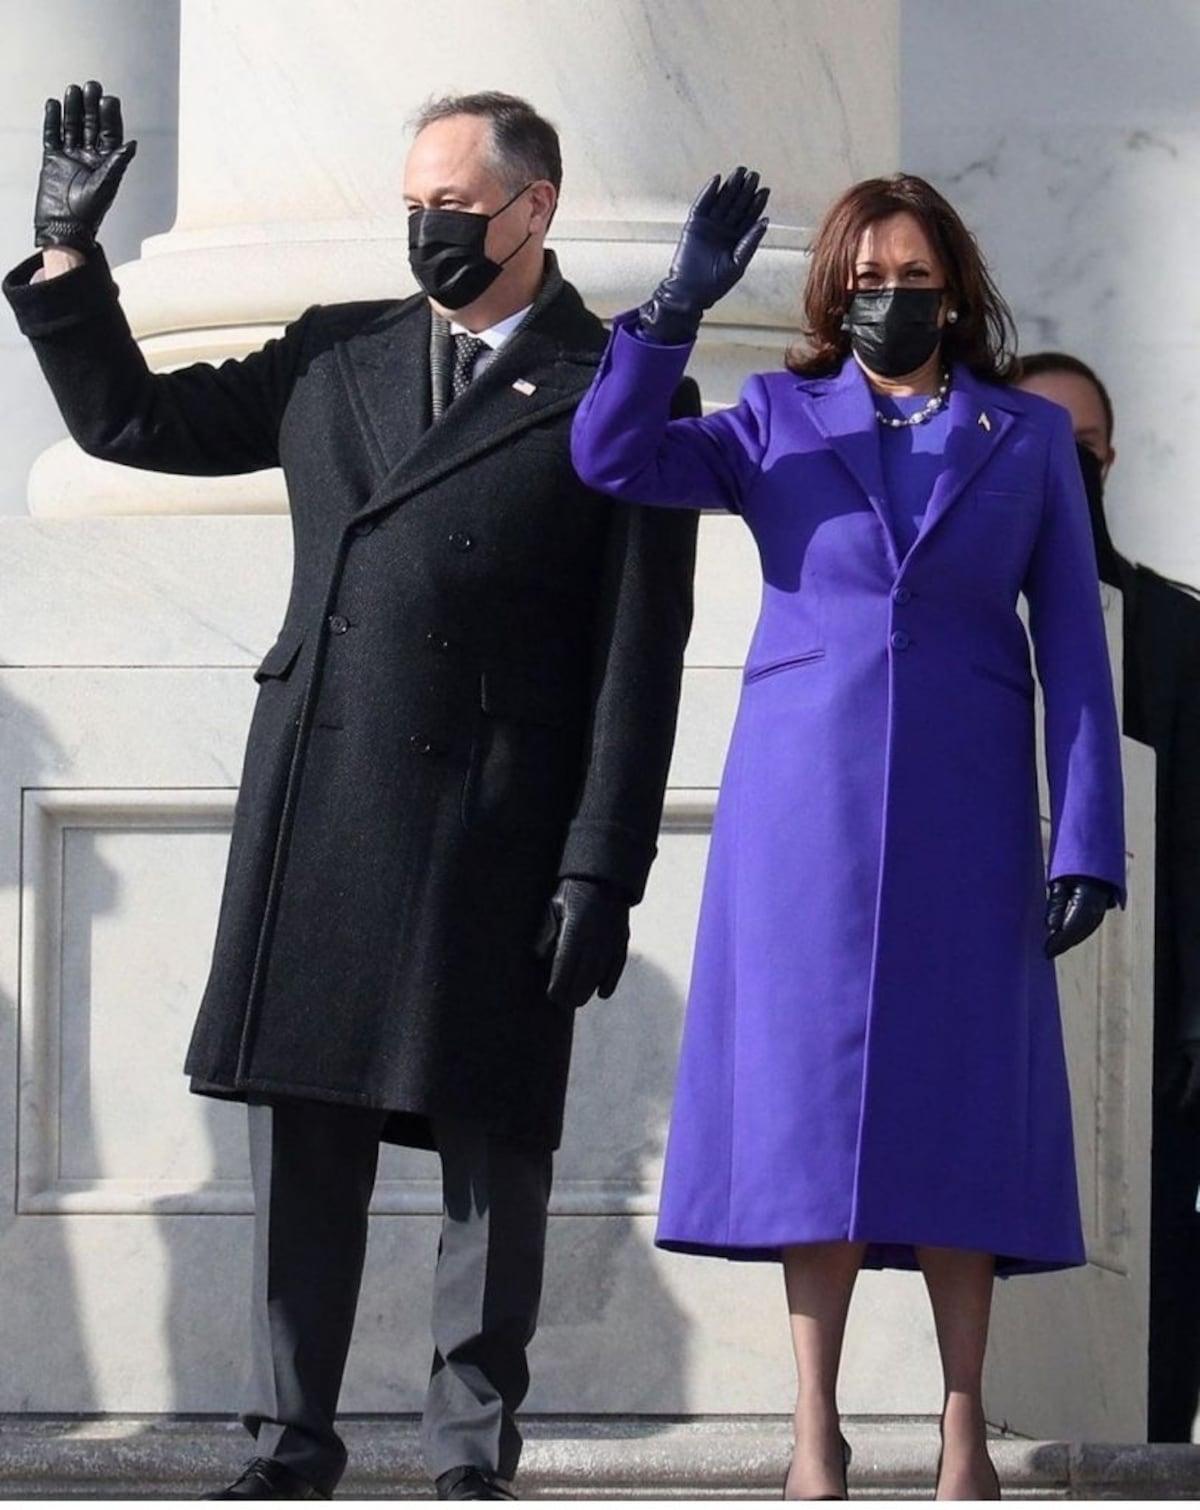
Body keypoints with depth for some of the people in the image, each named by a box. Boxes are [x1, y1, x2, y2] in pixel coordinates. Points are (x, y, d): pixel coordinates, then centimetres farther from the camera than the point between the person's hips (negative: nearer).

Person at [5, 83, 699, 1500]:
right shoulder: (335, 356, 16)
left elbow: (638, 658, -2)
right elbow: (127, 419, 22)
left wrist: (602, 868, -8)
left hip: (497, 826, -4)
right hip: (317, 807, 4)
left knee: (493, 1147, 1)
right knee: (301, 1135, 4)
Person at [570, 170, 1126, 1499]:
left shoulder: (1030, 439, 8)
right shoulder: (779, 424, 9)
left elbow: (1073, 649, 5)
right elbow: (614, 457, -6)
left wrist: (1086, 842, -3)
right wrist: (680, 305, -14)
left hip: (963, 819, 0)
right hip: (805, 805, 0)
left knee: (956, 1106, 1)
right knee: (812, 1099, -1)